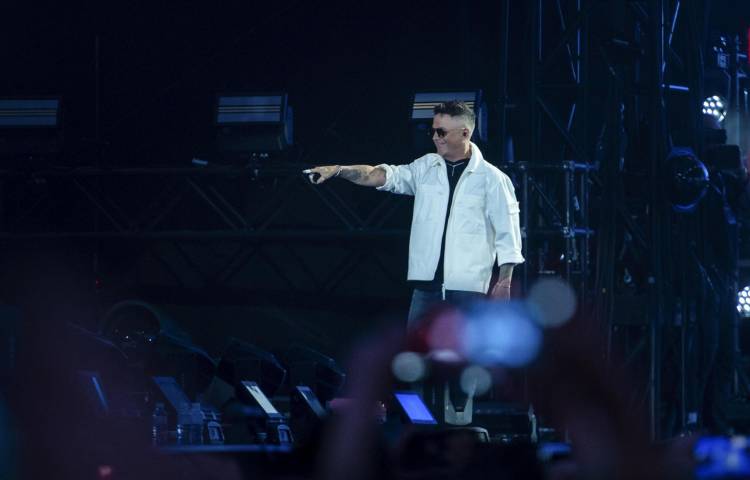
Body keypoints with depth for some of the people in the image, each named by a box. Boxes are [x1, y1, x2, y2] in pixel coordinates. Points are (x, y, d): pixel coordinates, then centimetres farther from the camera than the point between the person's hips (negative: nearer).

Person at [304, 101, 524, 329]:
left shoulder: (492, 179, -1)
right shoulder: (426, 168, 11)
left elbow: (507, 232, -1)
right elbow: (380, 175, 3)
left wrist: (504, 280, -7)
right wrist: (338, 170, -11)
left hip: (468, 287, -4)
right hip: (427, 282, 4)